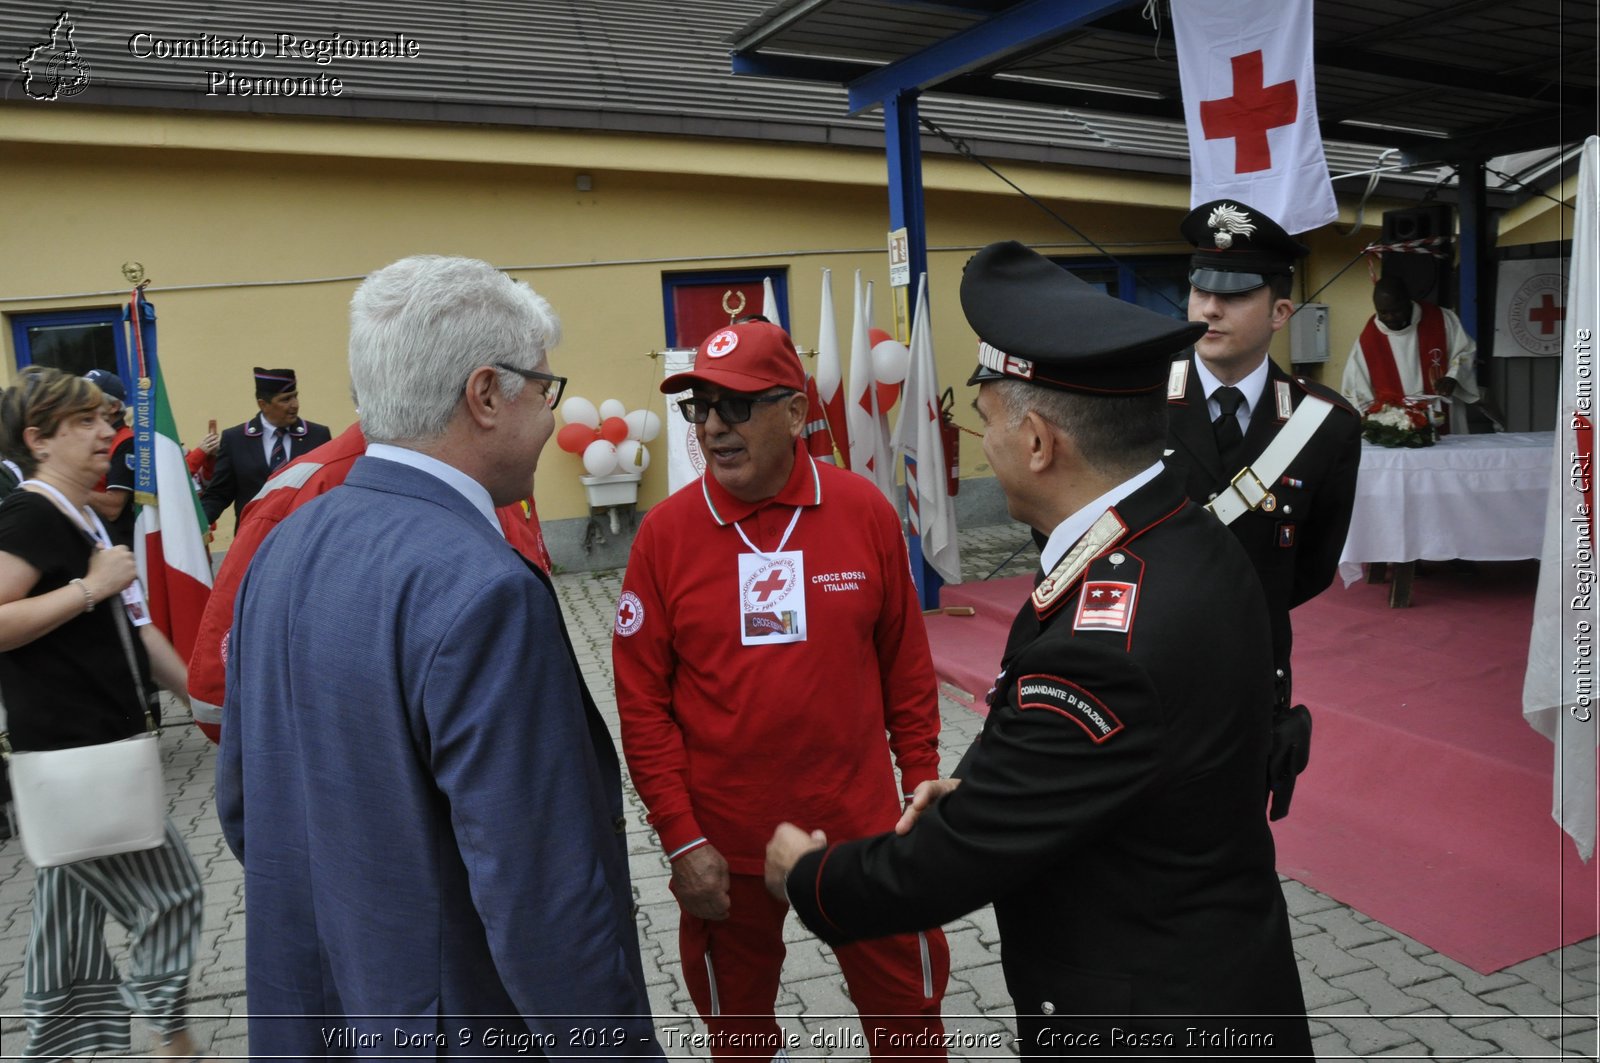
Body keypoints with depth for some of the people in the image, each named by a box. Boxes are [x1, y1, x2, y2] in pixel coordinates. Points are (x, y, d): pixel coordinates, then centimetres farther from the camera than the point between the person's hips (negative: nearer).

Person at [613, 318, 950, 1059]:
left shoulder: (866, 511, -9)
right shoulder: (665, 532, -10)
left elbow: (906, 664, 0)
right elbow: (642, 702, -6)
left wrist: (923, 788, 4)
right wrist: (680, 839, -8)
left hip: (861, 825, 0)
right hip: (725, 841, 0)